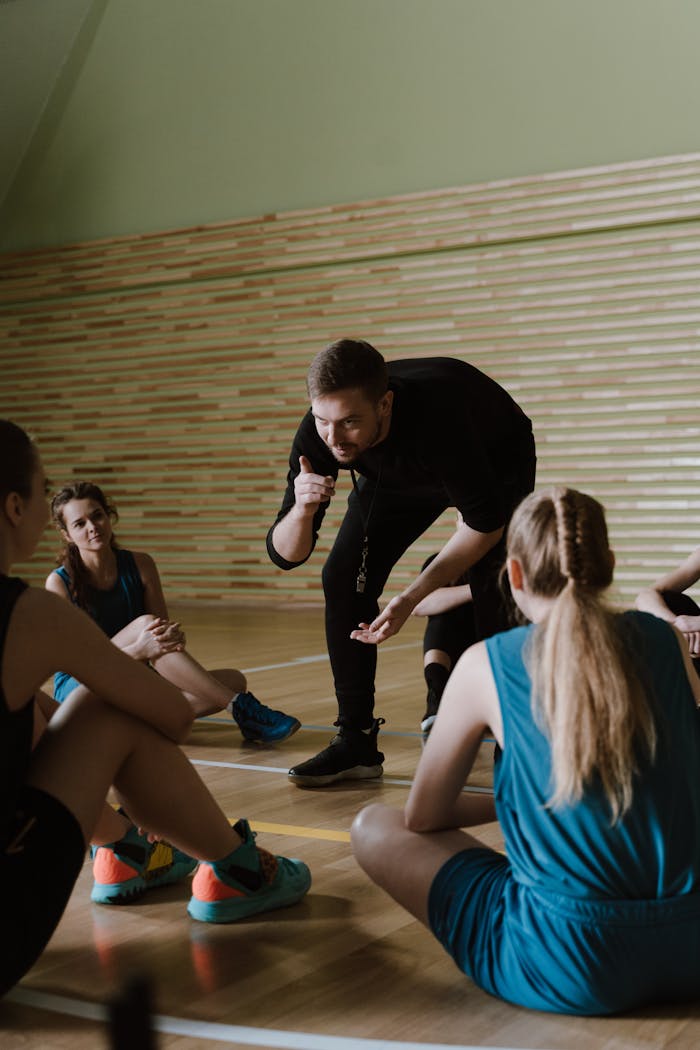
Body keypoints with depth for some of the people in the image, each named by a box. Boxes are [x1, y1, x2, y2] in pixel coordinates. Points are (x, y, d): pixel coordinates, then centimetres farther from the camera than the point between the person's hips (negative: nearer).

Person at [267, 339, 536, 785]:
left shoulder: (437, 417, -45)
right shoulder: (318, 433, -31)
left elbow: (486, 520, -31)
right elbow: (285, 555, -25)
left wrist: (412, 598, -35)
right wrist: (302, 510, -48)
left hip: (496, 463, -4)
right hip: (400, 476, 4)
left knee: (492, 588, -23)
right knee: (345, 579, -11)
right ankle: (357, 745, -2)